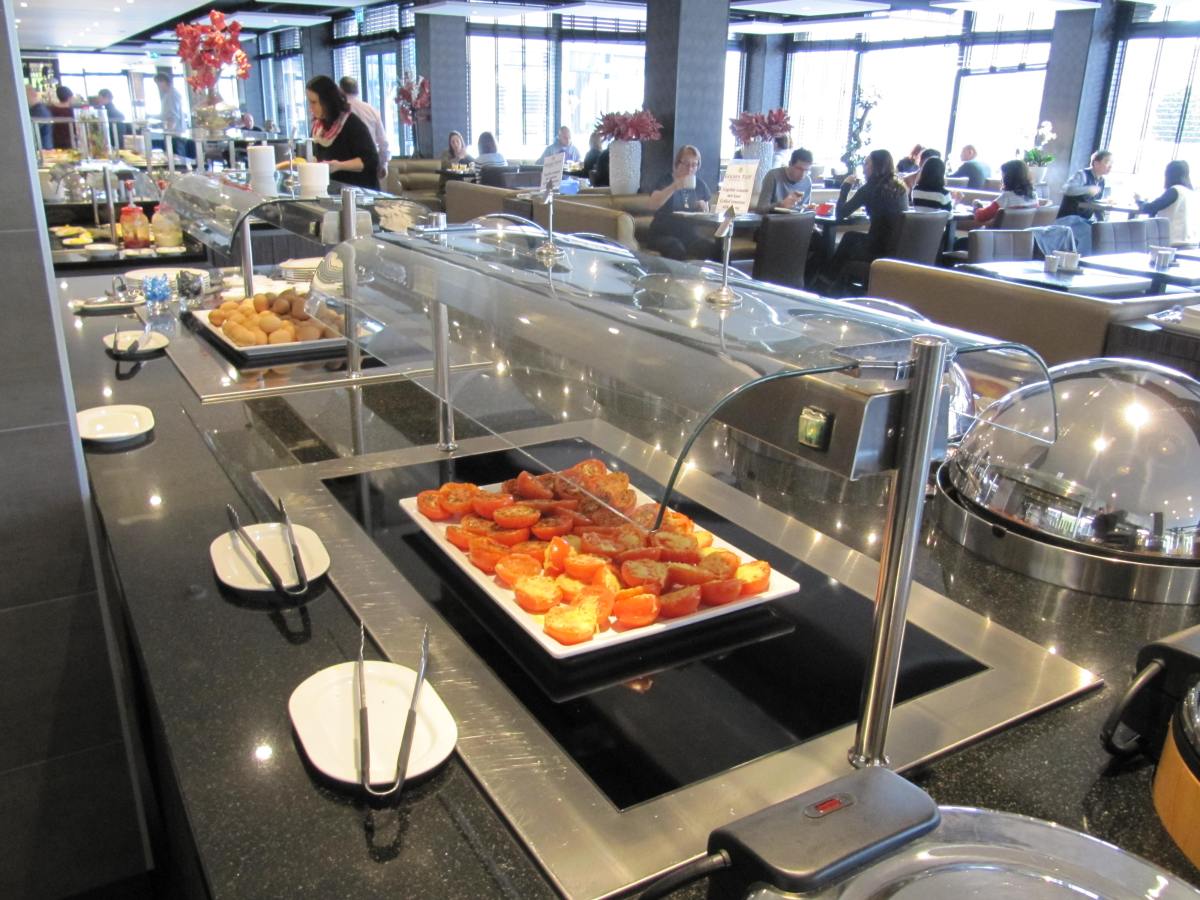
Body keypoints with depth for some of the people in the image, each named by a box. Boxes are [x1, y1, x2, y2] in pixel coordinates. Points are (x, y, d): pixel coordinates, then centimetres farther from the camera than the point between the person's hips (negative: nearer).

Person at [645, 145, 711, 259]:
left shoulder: (700, 184, 12)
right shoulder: (666, 180, 1)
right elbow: (652, 205, -18)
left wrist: (703, 209, -4)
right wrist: (674, 187, -27)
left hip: (690, 234, 4)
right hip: (664, 234, -3)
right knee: (677, 249, -37)